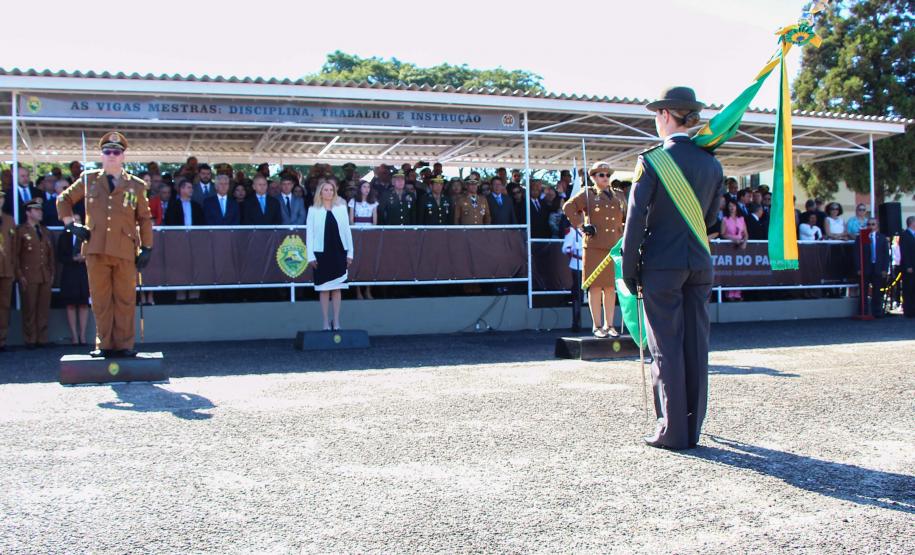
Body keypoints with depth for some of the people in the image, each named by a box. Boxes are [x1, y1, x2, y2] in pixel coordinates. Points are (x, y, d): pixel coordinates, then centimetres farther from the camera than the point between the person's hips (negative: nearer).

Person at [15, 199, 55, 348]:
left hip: (46, 277, 5)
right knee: (29, 309, -2)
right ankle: (30, 340, 2)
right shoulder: (21, 231, 2)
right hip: (29, 277, -5)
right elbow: (16, 255, -3)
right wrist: (20, 276, -9)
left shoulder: (45, 231, 20)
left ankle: (42, 339, 8)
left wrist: (52, 273, 12)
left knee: (44, 308, 3)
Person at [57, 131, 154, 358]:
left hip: (126, 252, -1)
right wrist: (71, 224, 8)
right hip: (96, 249, 1)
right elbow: (64, 200, 22)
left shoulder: (136, 185, 10)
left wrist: (147, 248, 5)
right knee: (100, 300, 3)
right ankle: (104, 344, 10)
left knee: (125, 300, 1)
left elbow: (144, 219, 11)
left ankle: (124, 344, 8)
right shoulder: (88, 179, 12)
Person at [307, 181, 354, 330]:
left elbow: (347, 231, 7)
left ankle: (336, 322, 11)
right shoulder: (313, 210, 3)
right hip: (321, 253, -1)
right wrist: (311, 256, -6)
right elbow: (309, 233, 0)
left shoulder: (341, 208, 7)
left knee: (337, 288, 5)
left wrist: (350, 253, 3)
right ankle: (326, 322, 10)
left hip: (339, 252, 1)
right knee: (323, 289, 3)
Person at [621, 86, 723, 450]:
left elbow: (636, 219, -10)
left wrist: (630, 270, -4)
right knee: (696, 346, 8)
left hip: (662, 264, -5)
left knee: (667, 348, 0)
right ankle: (693, 429, 14)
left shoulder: (652, 161, -9)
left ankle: (673, 431, 2)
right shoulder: (711, 163, 7)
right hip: (699, 263, 5)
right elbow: (710, 218, 15)